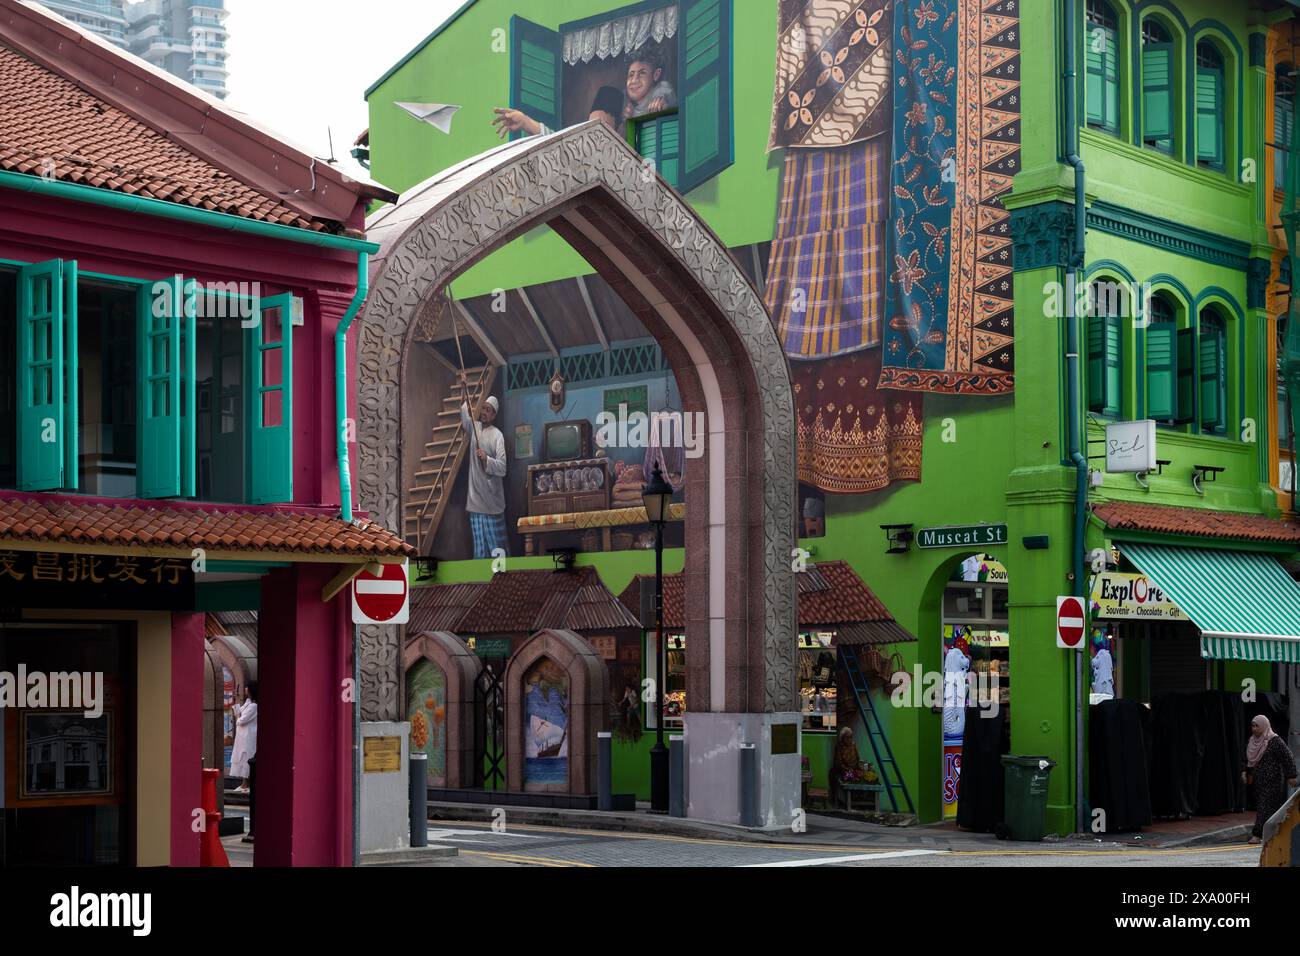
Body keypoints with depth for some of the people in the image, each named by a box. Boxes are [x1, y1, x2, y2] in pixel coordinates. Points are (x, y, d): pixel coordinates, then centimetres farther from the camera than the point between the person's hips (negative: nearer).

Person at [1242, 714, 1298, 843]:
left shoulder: (1274, 741, -12)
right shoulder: (1253, 741, 10)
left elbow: (1288, 758, -11)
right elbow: (1250, 760, 22)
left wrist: (1291, 776, -12)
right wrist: (1246, 772, 8)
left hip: (1271, 780, -7)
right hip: (1259, 779, 7)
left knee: (1265, 805, -11)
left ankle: (1257, 834, -14)